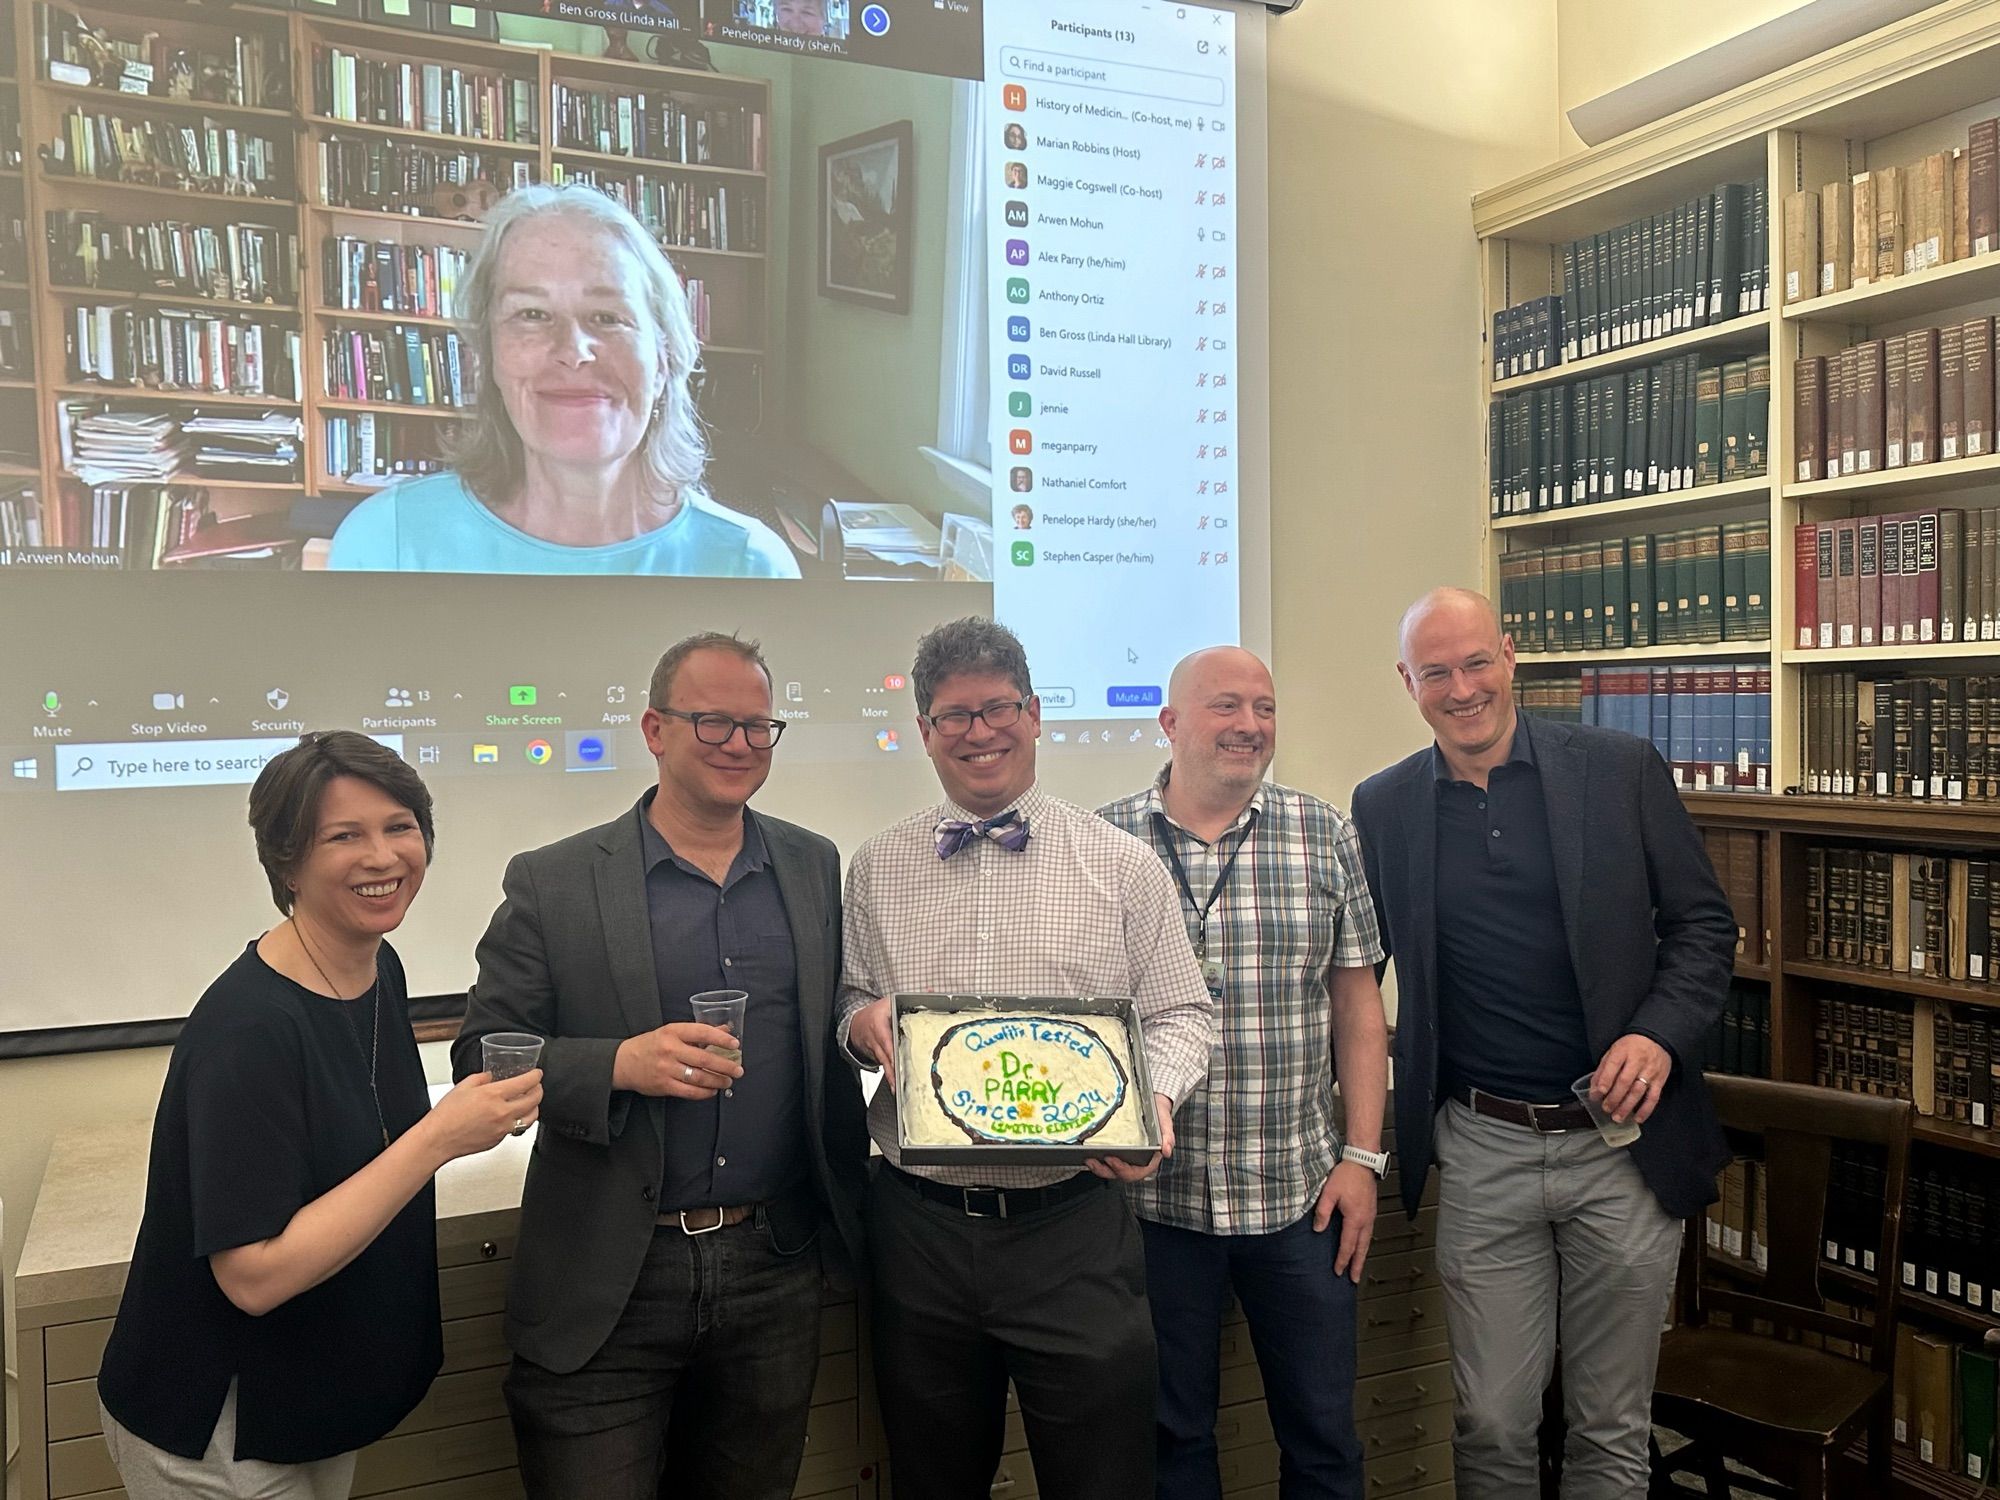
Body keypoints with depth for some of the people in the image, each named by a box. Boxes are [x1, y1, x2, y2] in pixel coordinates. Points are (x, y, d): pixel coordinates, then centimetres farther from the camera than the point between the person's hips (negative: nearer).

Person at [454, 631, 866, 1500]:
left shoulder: (816, 868, 5)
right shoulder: (552, 883, -5)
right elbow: (482, 1058, -6)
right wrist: (619, 1065, -22)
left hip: (774, 1273, 3)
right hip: (606, 1291, -3)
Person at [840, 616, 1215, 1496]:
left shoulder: (1122, 864, 1)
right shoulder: (875, 870, 6)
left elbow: (1181, 1013, 3)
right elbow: (842, 1002, 14)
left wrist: (1154, 1097, -15)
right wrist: (860, 1020, -8)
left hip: (1073, 1226, -2)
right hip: (918, 1228, 2)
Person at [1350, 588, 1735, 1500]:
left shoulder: (1623, 771, -2)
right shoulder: (1383, 806, 3)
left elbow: (1704, 924, 3)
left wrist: (1660, 1033, -14)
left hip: (1624, 1140, 0)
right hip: (1481, 1151, 1)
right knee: (1490, 1427, 10)